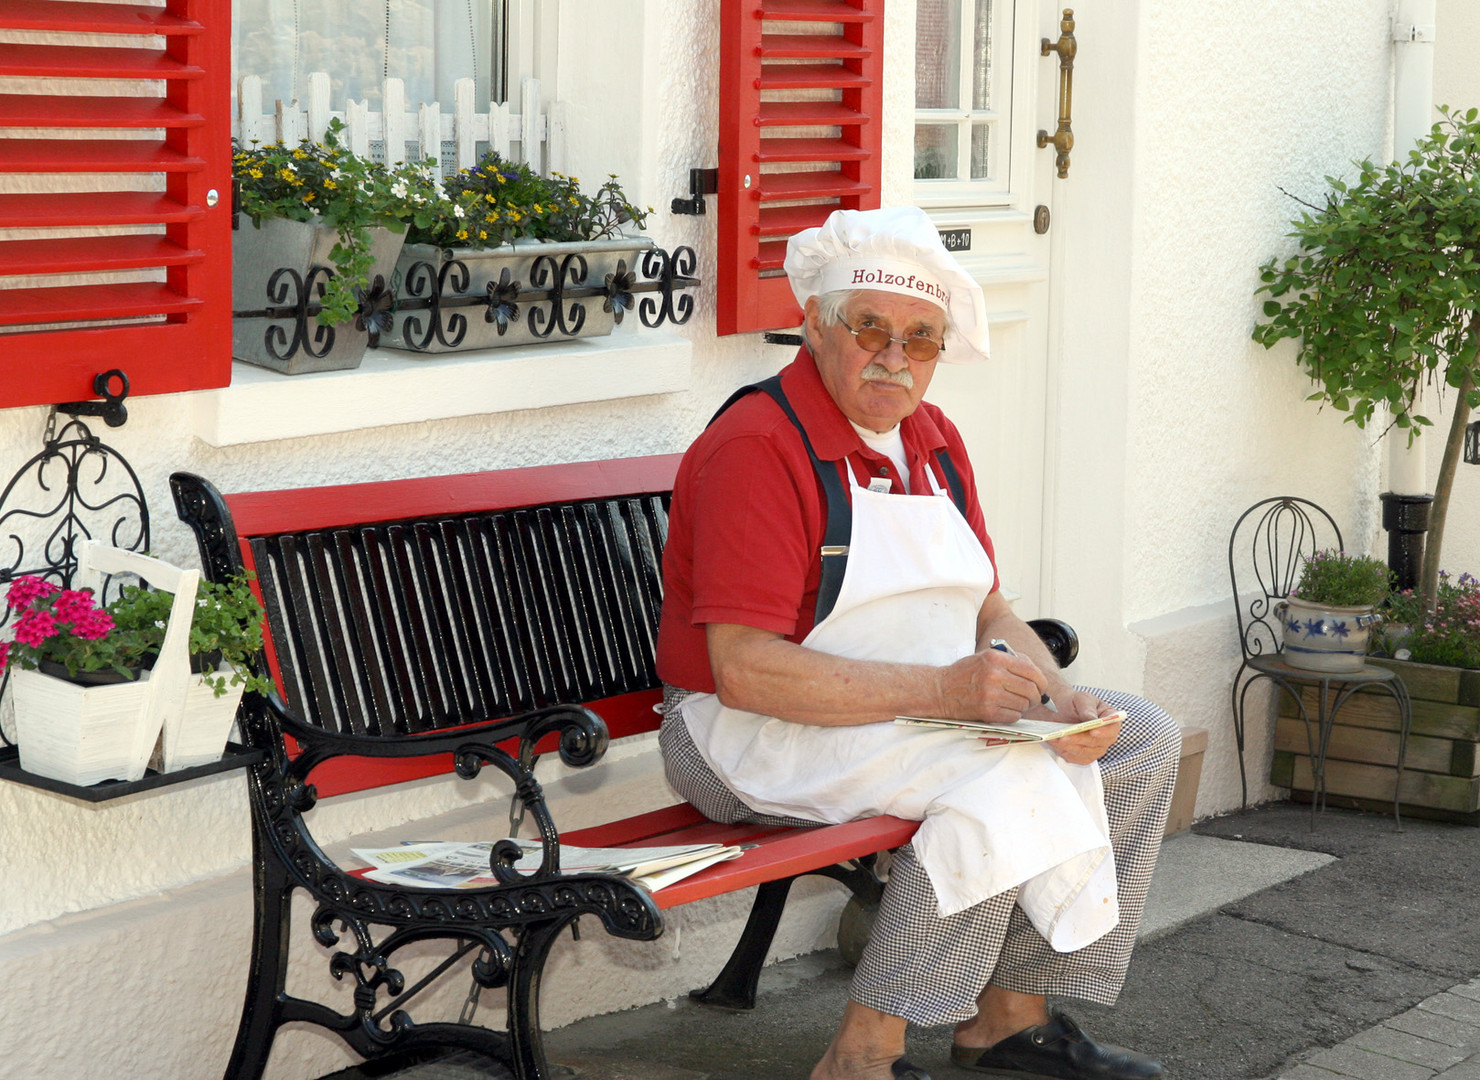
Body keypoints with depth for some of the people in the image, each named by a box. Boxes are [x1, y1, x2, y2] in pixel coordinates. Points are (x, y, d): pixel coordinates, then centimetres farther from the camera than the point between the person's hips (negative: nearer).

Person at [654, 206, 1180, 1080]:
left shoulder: (935, 440, 10)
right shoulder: (758, 447, -19)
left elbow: (988, 614, 12)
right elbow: (746, 671, -26)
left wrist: (1059, 700, -10)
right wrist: (940, 689, -29)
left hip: (928, 709, 9)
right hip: (756, 736, -9)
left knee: (1144, 740, 3)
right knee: (1009, 773, -30)